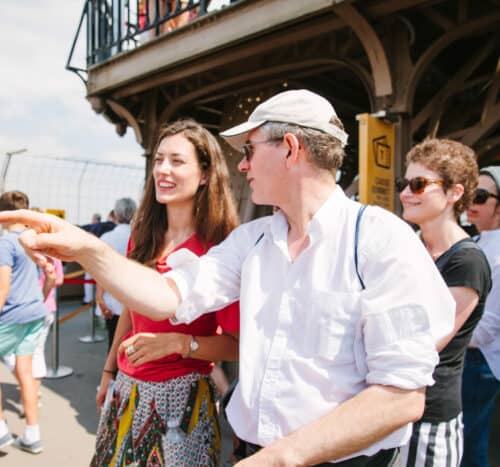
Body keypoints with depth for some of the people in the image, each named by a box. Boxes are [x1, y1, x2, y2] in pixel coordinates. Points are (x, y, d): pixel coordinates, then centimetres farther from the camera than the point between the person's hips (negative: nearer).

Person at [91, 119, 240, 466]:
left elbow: (238, 343, -15)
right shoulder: (144, 236, 1)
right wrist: (109, 371, 19)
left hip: (179, 396, -6)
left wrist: (177, 342, -28)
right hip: (127, 389, 6)